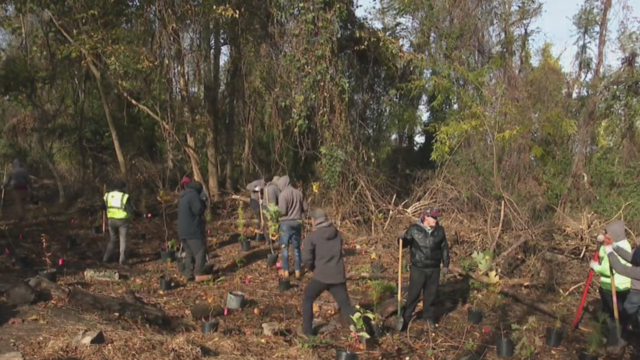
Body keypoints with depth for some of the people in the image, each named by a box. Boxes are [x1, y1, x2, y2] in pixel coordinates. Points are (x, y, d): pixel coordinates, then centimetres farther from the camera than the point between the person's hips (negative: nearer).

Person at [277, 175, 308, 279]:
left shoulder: (283, 194, -13)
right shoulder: (299, 193, 4)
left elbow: (282, 211, -18)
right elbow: (305, 208, 6)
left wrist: (276, 210, 2)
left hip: (286, 223, -5)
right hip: (297, 222, 5)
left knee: (285, 247, 6)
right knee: (296, 247, 11)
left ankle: (285, 271, 9)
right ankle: (298, 270, 14)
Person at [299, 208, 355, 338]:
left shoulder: (312, 236, -7)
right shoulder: (337, 233, 8)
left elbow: (306, 259, -10)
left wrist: (313, 268, 9)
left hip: (321, 276, -4)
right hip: (338, 276, 4)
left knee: (307, 300, 18)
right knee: (346, 306, 7)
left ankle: (307, 331, 21)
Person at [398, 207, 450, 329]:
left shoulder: (439, 230, 1)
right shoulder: (414, 229, -9)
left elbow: (444, 248, 11)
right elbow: (404, 244, -1)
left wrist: (446, 264, 11)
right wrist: (402, 239, -24)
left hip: (434, 269, 3)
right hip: (418, 269, -3)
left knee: (430, 294, 13)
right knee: (413, 294, 1)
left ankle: (428, 317, 29)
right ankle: (406, 317, 14)